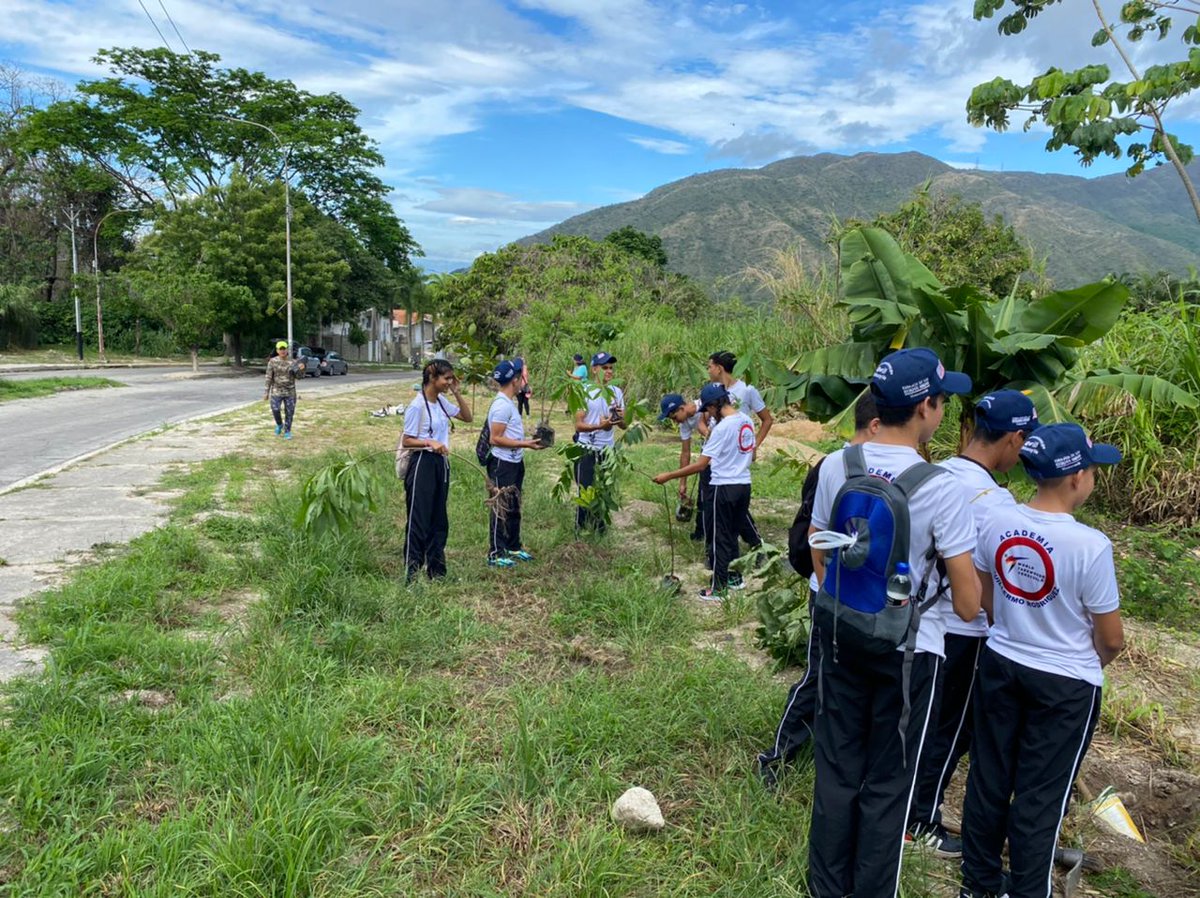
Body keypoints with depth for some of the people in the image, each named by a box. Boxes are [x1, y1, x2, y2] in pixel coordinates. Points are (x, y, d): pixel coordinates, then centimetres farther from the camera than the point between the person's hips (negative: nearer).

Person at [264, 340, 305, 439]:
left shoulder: (293, 362, 0)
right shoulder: (272, 362, -2)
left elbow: (299, 376, -3)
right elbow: (269, 378, -1)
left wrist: (301, 369, -24)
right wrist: (266, 392, -3)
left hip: (290, 392, 1)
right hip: (276, 391, -1)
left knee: (289, 413, 2)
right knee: (275, 410, -15)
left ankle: (287, 432, 16)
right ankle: (279, 425, 15)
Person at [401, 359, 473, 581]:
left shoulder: (442, 401, 8)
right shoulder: (417, 405, -14)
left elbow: (467, 417, 16)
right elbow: (406, 441, -12)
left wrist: (456, 393, 5)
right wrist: (430, 443, -27)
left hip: (441, 463, 8)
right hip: (423, 464, -8)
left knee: (439, 519, 13)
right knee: (419, 521, -4)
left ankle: (436, 570, 23)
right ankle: (412, 571, 3)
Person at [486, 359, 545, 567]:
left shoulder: (509, 402, 12)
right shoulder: (502, 405, -19)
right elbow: (496, 439, -22)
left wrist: (530, 438, 10)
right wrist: (525, 444, -23)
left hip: (515, 463, 10)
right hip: (503, 464, -10)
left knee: (514, 508, 18)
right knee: (501, 509, -3)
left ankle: (513, 548, 30)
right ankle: (495, 554, 5)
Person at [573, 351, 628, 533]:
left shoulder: (617, 392, 3)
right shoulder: (584, 391, -9)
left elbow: (624, 426, 2)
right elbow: (578, 424, -14)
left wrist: (620, 418, -21)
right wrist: (599, 426, -31)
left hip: (607, 449, 4)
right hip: (586, 449, -4)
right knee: (585, 490, 3)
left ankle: (598, 527, 24)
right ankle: (580, 528, 17)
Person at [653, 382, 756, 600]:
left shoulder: (722, 428, -19)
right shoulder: (747, 421, 4)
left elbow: (700, 465, -20)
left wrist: (668, 476, -15)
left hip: (725, 487, -7)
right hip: (744, 484, 8)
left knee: (721, 538, 2)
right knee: (734, 534, 18)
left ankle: (718, 589, 10)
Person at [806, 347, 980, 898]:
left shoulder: (835, 466, -7)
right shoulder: (939, 487, -19)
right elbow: (967, 603, -14)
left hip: (841, 636, 4)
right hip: (908, 647, -4)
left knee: (836, 766, 18)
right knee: (888, 781, 13)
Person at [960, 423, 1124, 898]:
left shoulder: (996, 523, -9)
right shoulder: (1091, 546, -23)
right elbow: (1111, 639, -12)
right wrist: (1092, 662, 9)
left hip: (1000, 664, 5)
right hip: (1065, 684, -5)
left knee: (989, 778, 17)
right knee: (1040, 795, 10)